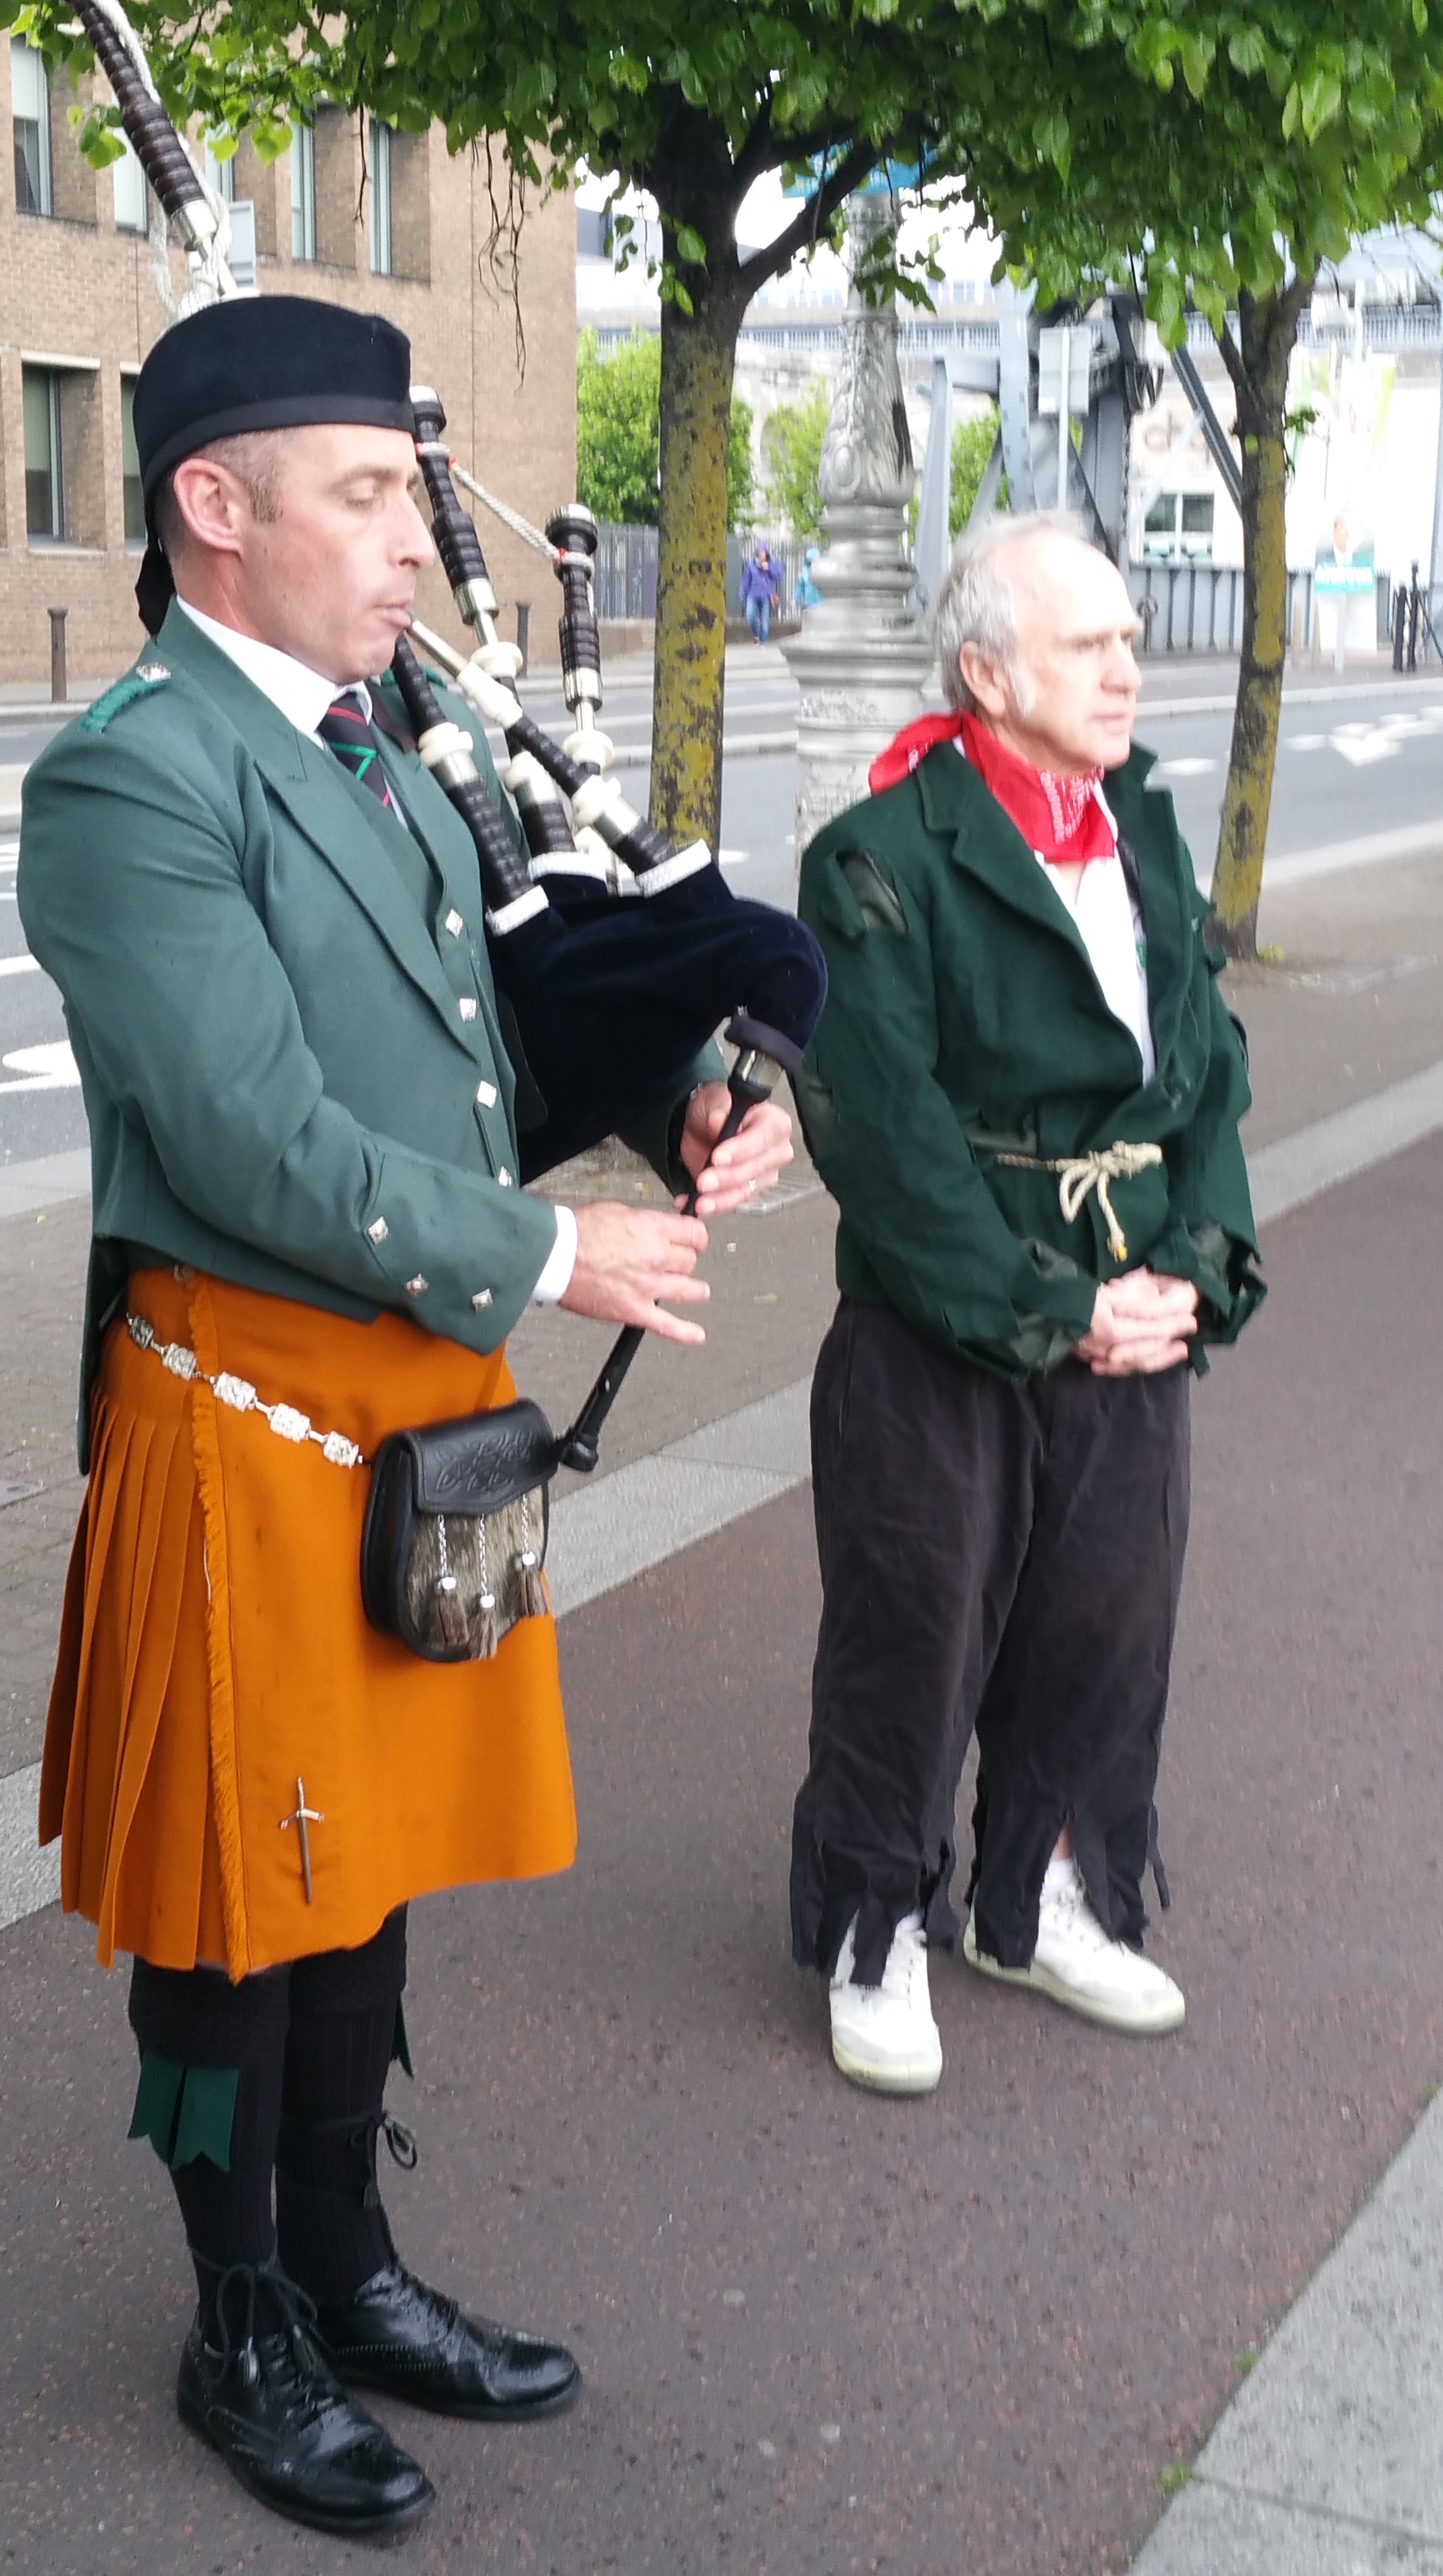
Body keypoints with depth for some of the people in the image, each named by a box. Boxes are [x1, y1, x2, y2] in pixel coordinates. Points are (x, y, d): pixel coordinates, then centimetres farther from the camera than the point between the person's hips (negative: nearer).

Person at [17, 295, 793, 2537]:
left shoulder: (388, 741, 8)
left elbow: (483, 1020, 15)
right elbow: (261, 1145, -23)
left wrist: (675, 1108, -3)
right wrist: (553, 1255, -15)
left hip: (434, 1388, 8)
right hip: (253, 1413, -8)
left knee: (372, 1851, 20)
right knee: (242, 1894, 9)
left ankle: (349, 2269, 39)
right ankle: (246, 2335, 30)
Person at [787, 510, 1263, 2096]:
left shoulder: (1145, 834, 7)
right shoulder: (883, 863, -14)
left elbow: (1207, 1069, 9)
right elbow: (884, 1131, -18)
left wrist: (1194, 1273, -5)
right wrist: (1050, 1312, -18)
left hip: (1131, 1330, 6)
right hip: (940, 1348, -6)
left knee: (1104, 1628, 16)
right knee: (914, 1646, 7)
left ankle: (1040, 1903, 37)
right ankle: (879, 1936, 27)